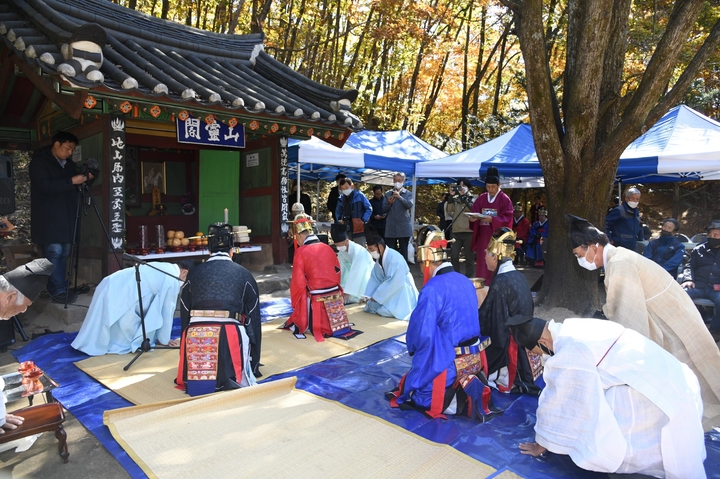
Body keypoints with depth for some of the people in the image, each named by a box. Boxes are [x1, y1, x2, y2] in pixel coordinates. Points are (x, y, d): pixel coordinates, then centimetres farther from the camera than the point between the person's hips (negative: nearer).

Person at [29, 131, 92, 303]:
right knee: (54, 252, -9)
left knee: (64, 253, 7)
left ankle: (61, 288, 12)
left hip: (66, 216, 7)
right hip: (48, 218, -7)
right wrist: (71, 181, -25)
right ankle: (57, 291, -6)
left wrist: (84, 179, 2)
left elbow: (73, 186, 23)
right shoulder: (39, 162, -6)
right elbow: (44, 186, -20)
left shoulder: (68, 163, 16)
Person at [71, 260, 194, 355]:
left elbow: (157, 306, 29)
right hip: (118, 295, -10)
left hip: (111, 287, 10)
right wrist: (164, 340, 11)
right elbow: (167, 311, -2)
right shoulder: (173, 280, -9)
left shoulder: (165, 268, 20)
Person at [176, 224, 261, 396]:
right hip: (230, 335, -2)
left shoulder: (194, 273, 16)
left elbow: (186, 313, 19)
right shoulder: (243, 274, 11)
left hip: (195, 337, 3)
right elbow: (253, 318, 13)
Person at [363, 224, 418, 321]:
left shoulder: (395, 259, -29)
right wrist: (368, 296, -11)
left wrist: (376, 297, -25)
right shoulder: (379, 258, -3)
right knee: (371, 306, 3)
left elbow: (395, 283, -31)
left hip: (403, 290, -8)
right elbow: (375, 278, 1)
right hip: (390, 287, 8)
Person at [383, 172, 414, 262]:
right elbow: (384, 209, 4)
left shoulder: (408, 194, 4)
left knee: (403, 251, 2)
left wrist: (400, 197, -28)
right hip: (391, 228, 2)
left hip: (404, 227, -2)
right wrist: (389, 203, -17)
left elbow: (410, 205, -14)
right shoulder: (388, 194, 10)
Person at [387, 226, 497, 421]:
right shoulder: (466, 281, 4)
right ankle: (469, 388, 5)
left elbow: (422, 334, -23)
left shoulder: (433, 289, -22)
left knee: (411, 395, 9)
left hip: (448, 365, -8)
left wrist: (411, 346, 0)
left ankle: (459, 401, -7)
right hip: (473, 360, 8)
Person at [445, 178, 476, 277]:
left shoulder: (472, 199, 6)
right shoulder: (455, 199, 13)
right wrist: (451, 197, -8)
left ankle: (469, 278, 11)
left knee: (469, 257, 3)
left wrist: (464, 196, -14)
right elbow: (448, 210, -1)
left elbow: (472, 209, -12)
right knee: (454, 255, -4)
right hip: (456, 231, 3)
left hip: (468, 231, -2)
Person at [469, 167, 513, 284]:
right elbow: (474, 213, 7)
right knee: (482, 263, 4)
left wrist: (492, 219, -24)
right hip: (483, 237, 4)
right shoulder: (481, 198, 10)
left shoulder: (505, 199, -3)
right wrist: (472, 218, -17)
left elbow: (507, 218, -9)